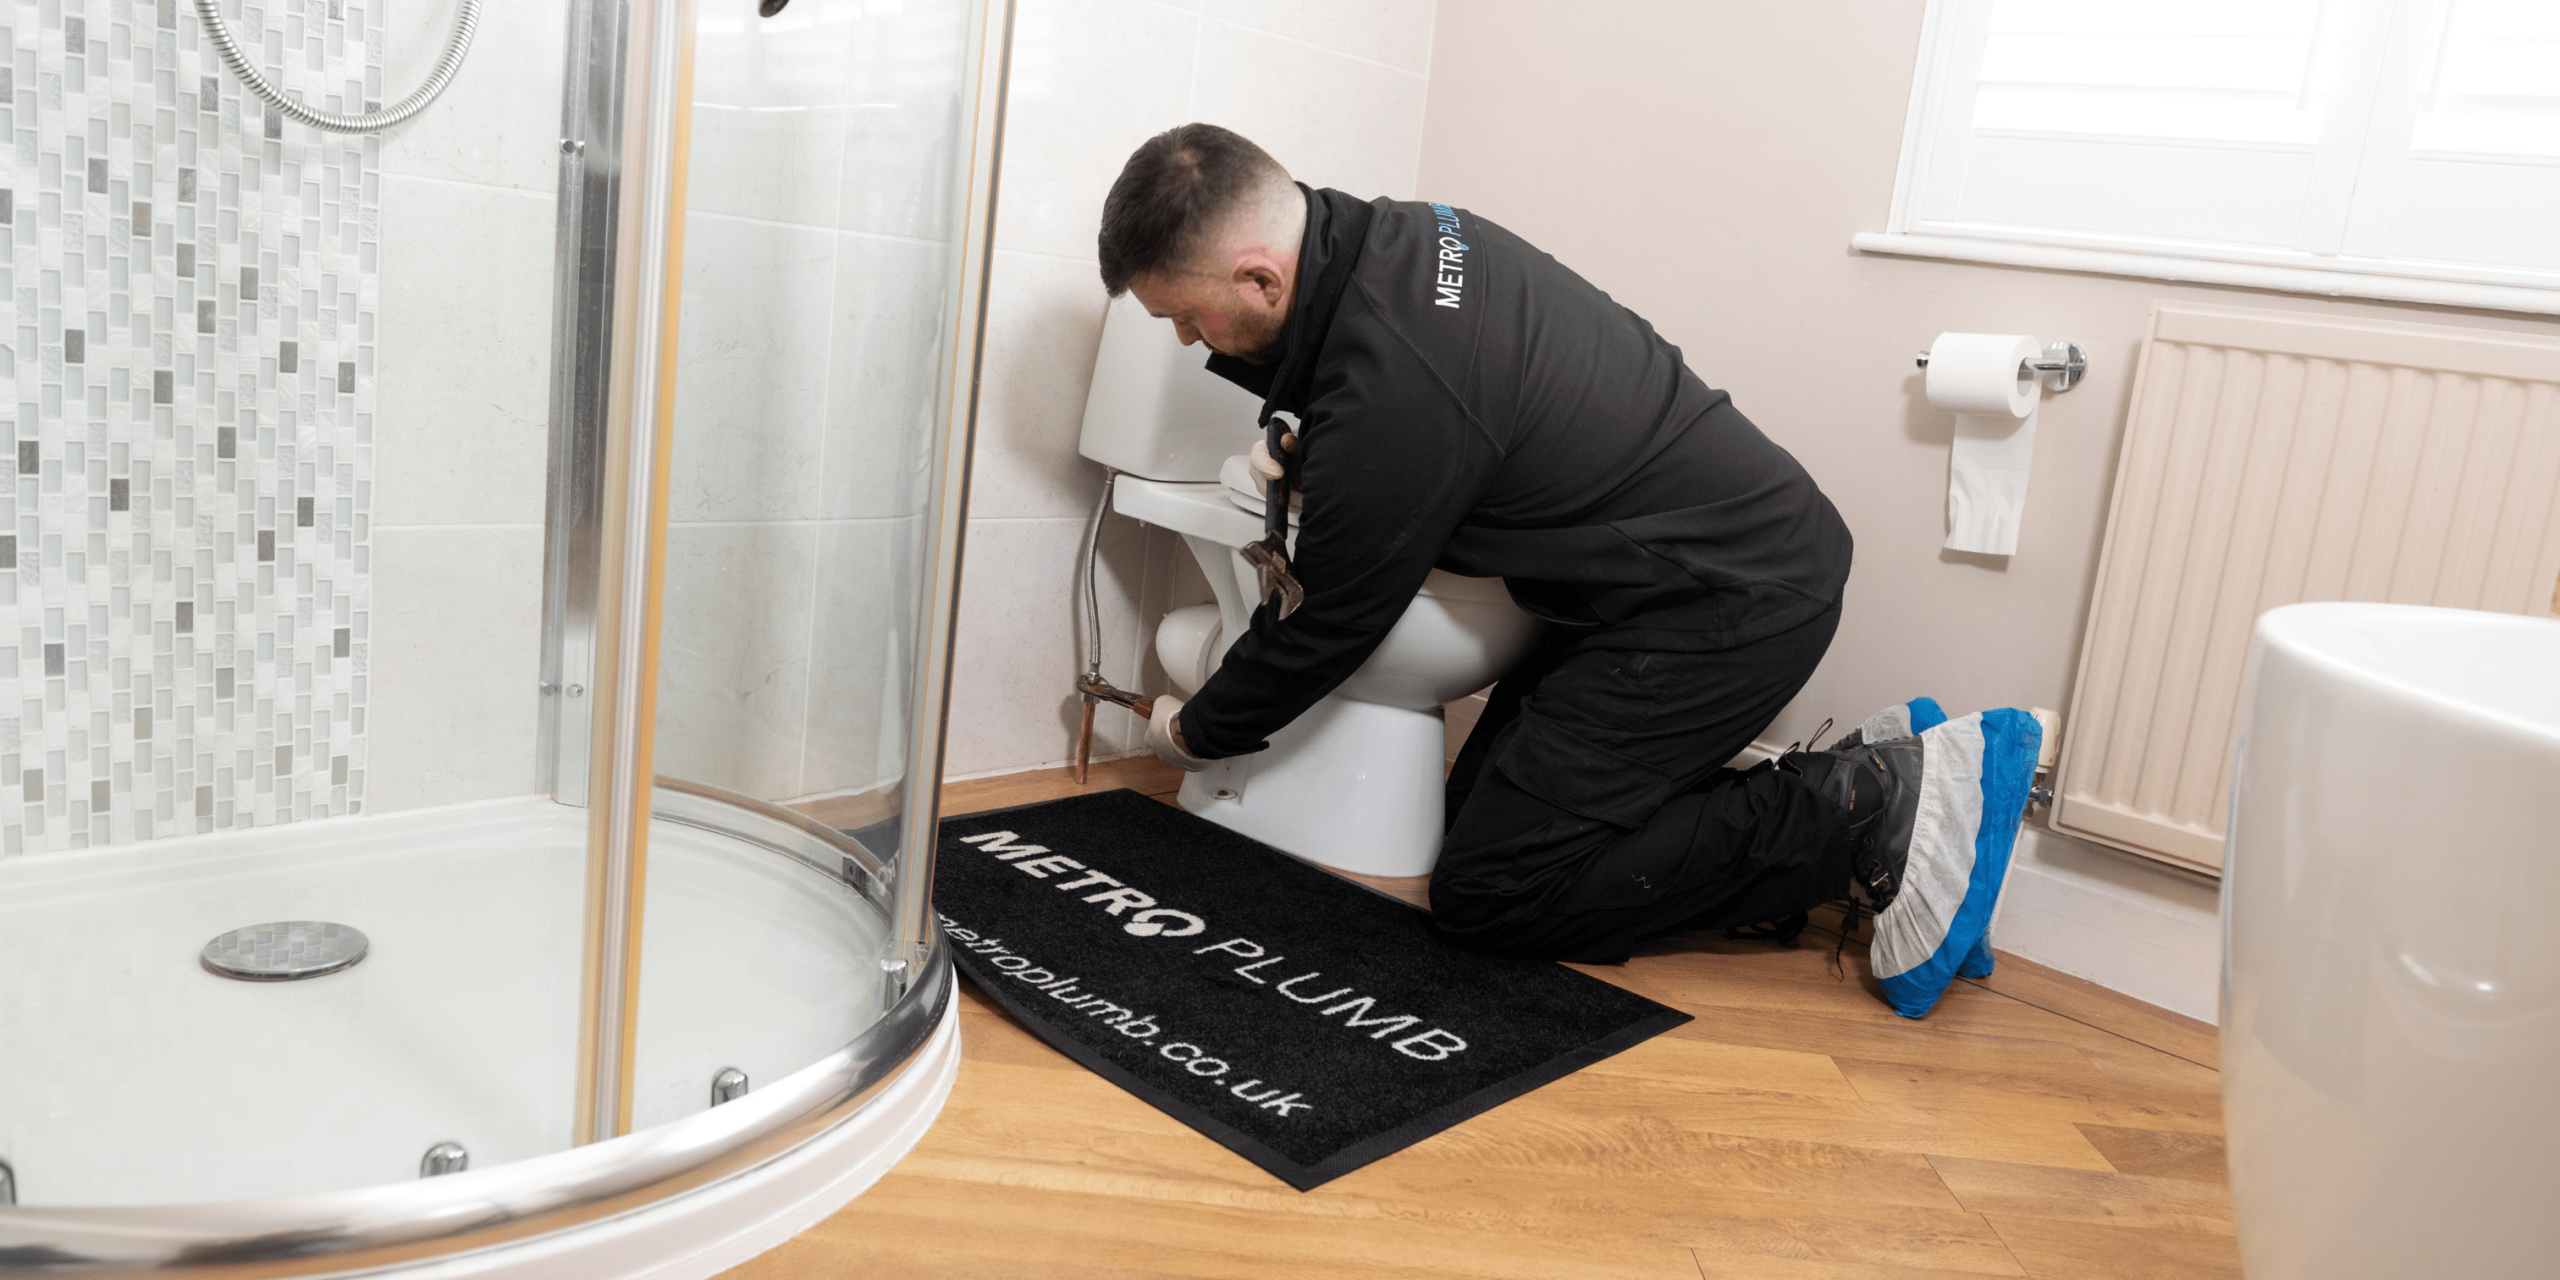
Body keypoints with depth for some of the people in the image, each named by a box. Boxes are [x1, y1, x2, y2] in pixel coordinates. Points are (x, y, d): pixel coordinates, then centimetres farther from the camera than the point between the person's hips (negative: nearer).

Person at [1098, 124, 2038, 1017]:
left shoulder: (1386, 397, -27)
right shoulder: (1395, 233, 2)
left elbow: (1328, 630, -12)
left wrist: (1195, 734, 6)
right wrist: (1315, 451, 7)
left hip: (1731, 600, -10)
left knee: (1487, 892, -9)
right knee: (1483, 803, 11)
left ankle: (1866, 815, -7)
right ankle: (1862, 770, 8)